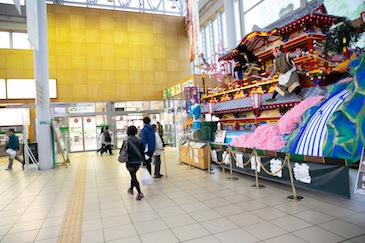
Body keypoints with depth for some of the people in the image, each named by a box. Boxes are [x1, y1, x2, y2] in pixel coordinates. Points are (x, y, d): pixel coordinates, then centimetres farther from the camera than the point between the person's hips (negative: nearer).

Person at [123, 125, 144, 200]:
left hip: (130, 162, -5)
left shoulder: (126, 142, -12)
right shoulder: (140, 141, 1)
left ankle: (139, 193, -12)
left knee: (134, 177, -1)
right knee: (133, 175, 24)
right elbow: (142, 152, 3)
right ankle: (131, 189, 39)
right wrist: (142, 161, 10)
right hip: (138, 162, 5)